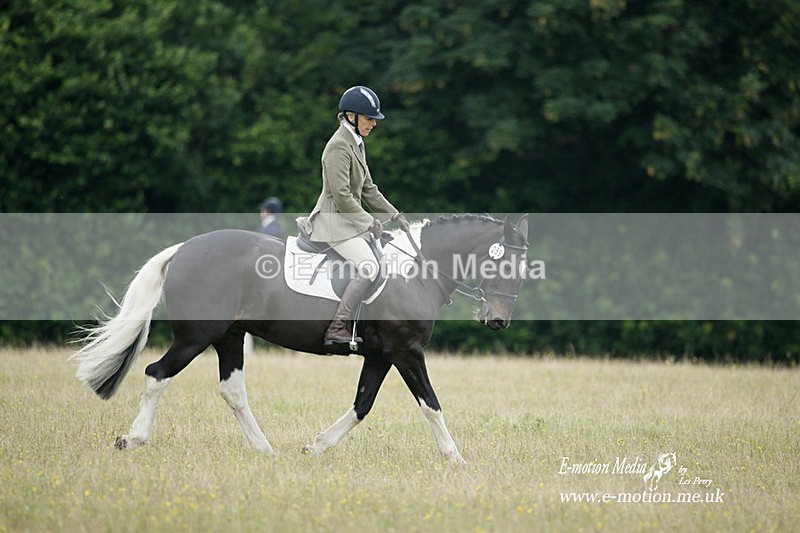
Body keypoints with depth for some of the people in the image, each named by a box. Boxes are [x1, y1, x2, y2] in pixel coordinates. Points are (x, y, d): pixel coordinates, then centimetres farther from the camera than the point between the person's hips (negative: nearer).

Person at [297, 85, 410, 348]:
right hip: (334, 221, -10)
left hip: (350, 218, 10)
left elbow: (367, 188, 19)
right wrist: (369, 222, -17)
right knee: (369, 268, -23)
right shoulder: (339, 146, -15)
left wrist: (395, 215, 11)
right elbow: (341, 195, -22)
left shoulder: (356, 144, 15)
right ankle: (336, 329, -22)